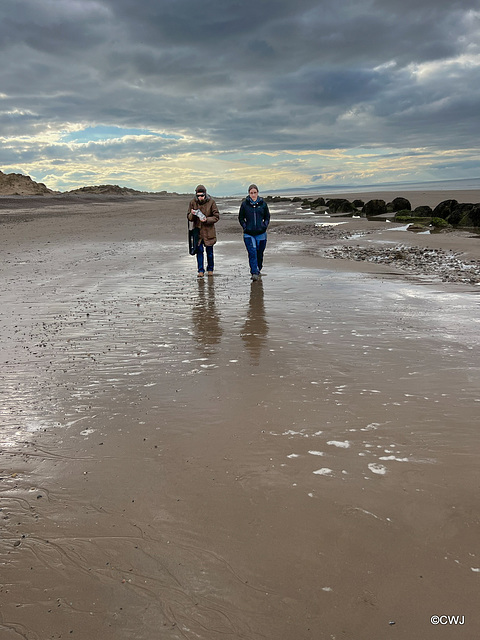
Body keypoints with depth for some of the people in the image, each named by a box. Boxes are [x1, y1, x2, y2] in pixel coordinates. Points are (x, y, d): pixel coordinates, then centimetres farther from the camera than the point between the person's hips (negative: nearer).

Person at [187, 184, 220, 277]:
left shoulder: (211, 202, -9)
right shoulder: (193, 202, -3)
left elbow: (216, 217, -6)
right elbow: (189, 217, 3)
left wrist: (207, 220, -22)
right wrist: (192, 214, -21)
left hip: (209, 230, -1)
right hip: (198, 230, 1)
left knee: (209, 251, 9)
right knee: (199, 250, 0)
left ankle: (210, 269, 25)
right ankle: (201, 270, 8)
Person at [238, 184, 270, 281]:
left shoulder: (263, 203, 3)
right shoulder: (244, 204, 1)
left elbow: (267, 216, 14)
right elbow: (241, 218, 11)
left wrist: (265, 225, 1)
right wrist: (245, 226, -2)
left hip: (261, 233, 2)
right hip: (249, 234, -2)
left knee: (259, 253, 11)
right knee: (252, 253, -12)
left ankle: (258, 270, 31)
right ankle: (254, 273, -13)